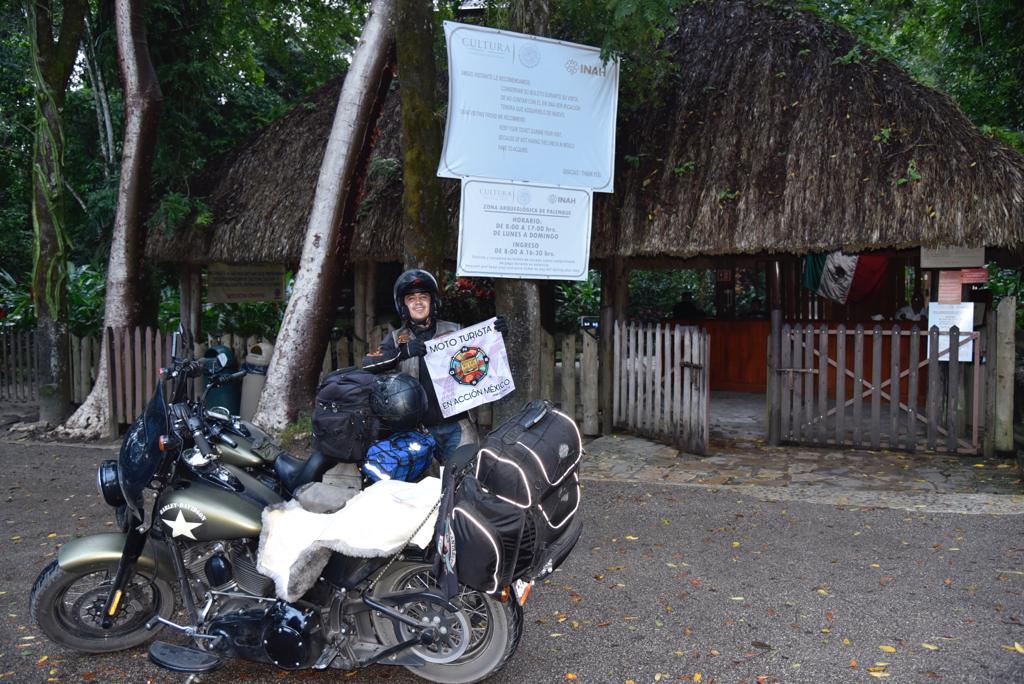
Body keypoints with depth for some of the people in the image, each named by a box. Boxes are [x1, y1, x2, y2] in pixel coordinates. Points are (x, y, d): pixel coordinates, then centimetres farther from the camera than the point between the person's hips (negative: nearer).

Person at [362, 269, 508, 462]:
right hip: (418, 428, 0)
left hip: (456, 426, 1)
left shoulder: (454, 331, 10)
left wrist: (497, 334, -3)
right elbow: (367, 364, -6)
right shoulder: (397, 339, 8)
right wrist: (403, 352, -22)